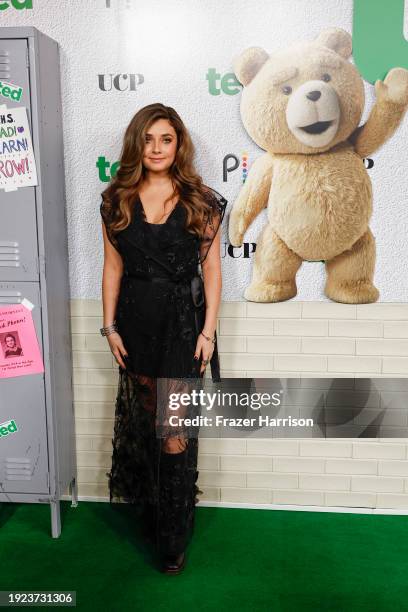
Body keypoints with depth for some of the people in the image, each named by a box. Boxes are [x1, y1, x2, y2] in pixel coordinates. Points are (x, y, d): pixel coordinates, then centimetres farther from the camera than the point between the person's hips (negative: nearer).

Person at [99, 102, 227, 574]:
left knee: (173, 433, -5)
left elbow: (211, 267, -1)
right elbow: (113, 266, 7)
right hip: (136, 322, 3)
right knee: (144, 423, 15)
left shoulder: (201, 200, -1)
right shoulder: (117, 200, 6)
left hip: (183, 322, -3)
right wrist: (110, 326, 3)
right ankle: (151, 515, 36)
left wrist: (209, 330, -6)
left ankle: (173, 539, 12)